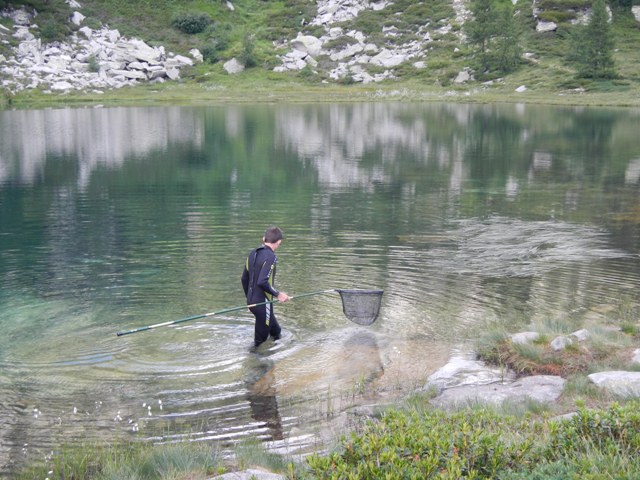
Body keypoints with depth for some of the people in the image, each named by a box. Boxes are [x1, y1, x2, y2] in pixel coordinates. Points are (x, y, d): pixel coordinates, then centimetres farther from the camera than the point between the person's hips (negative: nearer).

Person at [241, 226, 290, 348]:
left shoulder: (253, 253, 6)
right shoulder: (270, 256, -19)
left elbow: (244, 279, 12)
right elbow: (262, 282, -27)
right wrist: (277, 294, -14)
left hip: (251, 301, 9)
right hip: (263, 303, -9)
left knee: (275, 330, 25)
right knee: (261, 338, 3)